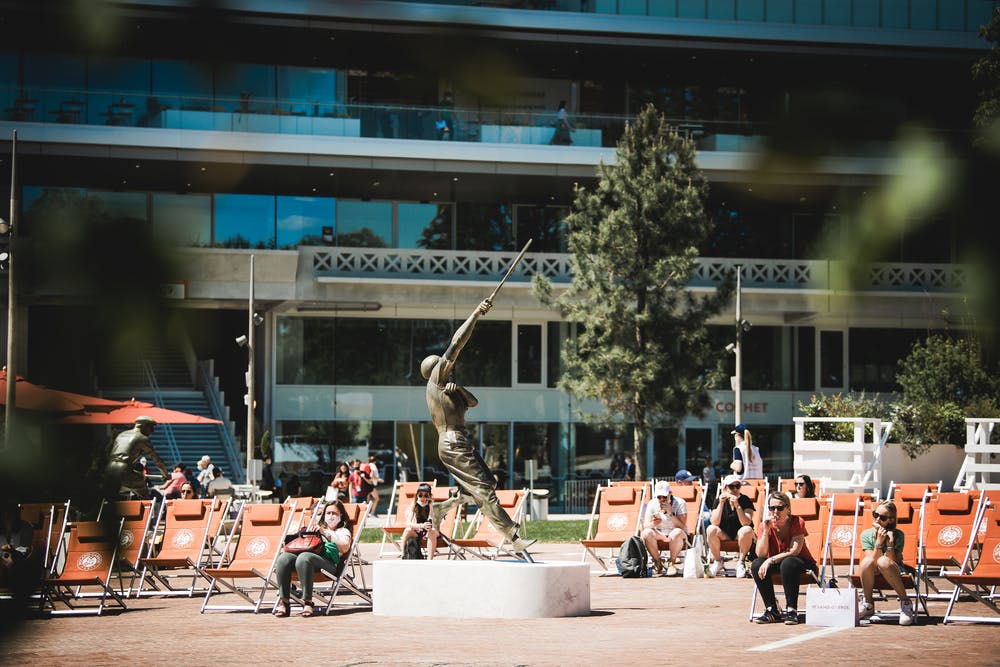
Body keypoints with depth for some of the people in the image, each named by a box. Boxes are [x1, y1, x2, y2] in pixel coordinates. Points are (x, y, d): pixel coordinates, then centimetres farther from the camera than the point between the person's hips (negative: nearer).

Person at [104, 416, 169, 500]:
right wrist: (166, 474, 23)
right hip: (123, 471, -6)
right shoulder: (143, 439, 7)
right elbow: (155, 458, 10)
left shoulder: (121, 434, 27)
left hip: (108, 470, 6)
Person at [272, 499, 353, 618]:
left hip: (328, 562, -5)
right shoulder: (318, 529, 38)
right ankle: (283, 602, -30)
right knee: (284, 558, -27)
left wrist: (326, 534, -9)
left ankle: (307, 602, -37)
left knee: (304, 558, -39)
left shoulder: (343, 531, 20)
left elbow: (345, 547, -4)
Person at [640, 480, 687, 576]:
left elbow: (682, 527, -21)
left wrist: (671, 514, -33)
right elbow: (645, 525, -11)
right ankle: (657, 562, -12)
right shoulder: (652, 504, -2)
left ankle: (672, 563, -19)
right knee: (646, 533, -29)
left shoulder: (680, 503, -11)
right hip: (659, 535, 3)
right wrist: (653, 523, -34)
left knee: (677, 533, -38)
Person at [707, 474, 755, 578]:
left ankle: (741, 562, -15)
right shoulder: (719, 500, -5)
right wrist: (721, 504, -25)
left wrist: (737, 506, -34)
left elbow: (746, 523, -24)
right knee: (711, 529, -29)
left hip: (739, 534, -1)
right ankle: (717, 561, -8)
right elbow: (714, 523, -16)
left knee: (747, 530, -35)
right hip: (724, 535, 1)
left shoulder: (746, 501, -10)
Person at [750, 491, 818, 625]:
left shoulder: (797, 522, -14)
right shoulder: (765, 525, -6)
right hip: (776, 564, 4)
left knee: (788, 563, -37)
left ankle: (791, 610, -30)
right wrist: (766, 530, -25)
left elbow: (794, 551, -23)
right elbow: (761, 554, -16)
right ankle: (771, 610, -18)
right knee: (756, 564, -25)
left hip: (802, 563, -4)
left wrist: (771, 560, -31)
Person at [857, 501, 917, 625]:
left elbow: (893, 563, -17)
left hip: (895, 575, -2)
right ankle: (868, 604, -14)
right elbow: (872, 561, -15)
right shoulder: (866, 534, -5)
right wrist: (879, 541, -25)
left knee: (883, 562, -36)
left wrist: (890, 543, -27)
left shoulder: (898, 535, -9)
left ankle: (905, 602, -22)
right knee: (866, 561, -33)